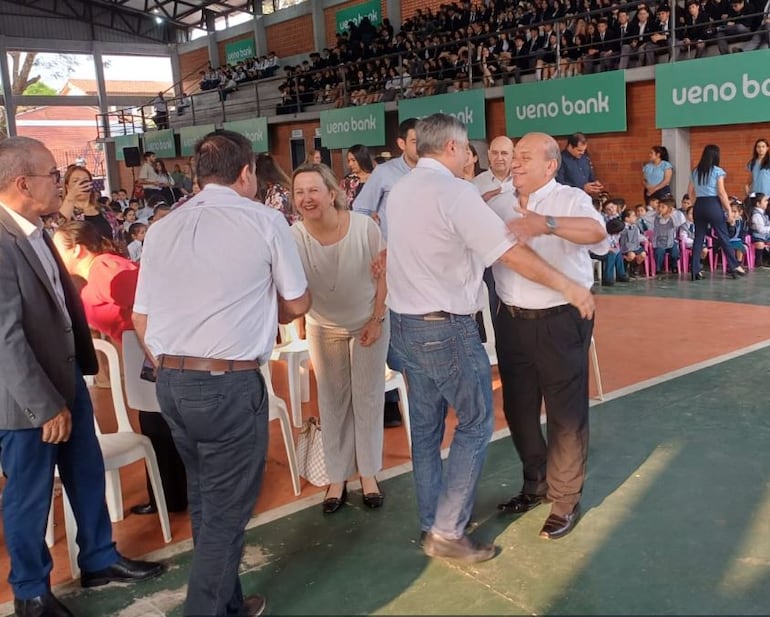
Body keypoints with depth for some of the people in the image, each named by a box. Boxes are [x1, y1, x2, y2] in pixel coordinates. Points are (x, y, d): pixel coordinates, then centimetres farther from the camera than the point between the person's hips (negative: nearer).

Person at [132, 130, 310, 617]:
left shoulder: (162, 229, 8)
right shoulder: (265, 221, -5)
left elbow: (141, 319, 9)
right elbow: (298, 304, 2)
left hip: (170, 382, 6)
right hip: (231, 383, -6)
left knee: (204, 499, 21)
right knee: (226, 510, 7)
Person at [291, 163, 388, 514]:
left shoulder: (364, 227, -25)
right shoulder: (294, 238, -24)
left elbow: (383, 274, -12)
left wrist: (377, 320, -10)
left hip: (369, 321, -1)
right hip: (324, 327, 1)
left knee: (368, 396, 8)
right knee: (332, 401, 8)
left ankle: (368, 473, 23)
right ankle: (337, 477, 21)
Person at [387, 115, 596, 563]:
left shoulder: (400, 191, 10)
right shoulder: (454, 191, -15)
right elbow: (511, 253, -17)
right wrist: (569, 286, -9)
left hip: (405, 323, 9)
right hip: (447, 329, -9)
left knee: (426, 427, 15)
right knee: (476, 425, 3)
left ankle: (433, 525, 27)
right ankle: (448, 533, 7)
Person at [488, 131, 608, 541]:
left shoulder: (571, 201, -8)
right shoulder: (500, 205, 8)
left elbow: (597, 232, -29)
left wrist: (547, 224, -47)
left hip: (560, 322, -5)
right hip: (512, 320, 6)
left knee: (565, 413, 4)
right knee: (518, 408, 17)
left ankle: (565, 500, 21)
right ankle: (536, 483, 38)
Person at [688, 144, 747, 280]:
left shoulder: (695, 172, 11)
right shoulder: (717, 171, -4)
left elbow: (690, 192, 12)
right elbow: (721, 192, -8)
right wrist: (729, 210, -4)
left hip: (698, 206, 4)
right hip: (713, 205, -4)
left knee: (698, 238, 6)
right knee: (723, 237, 5)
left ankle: (695, 270, 2)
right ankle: (734, 266, 12)